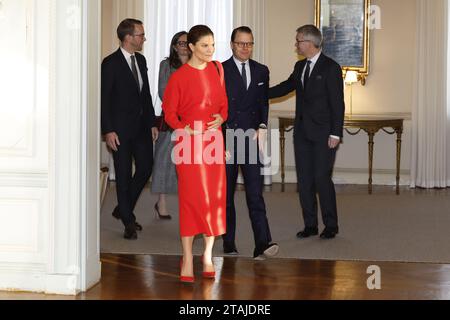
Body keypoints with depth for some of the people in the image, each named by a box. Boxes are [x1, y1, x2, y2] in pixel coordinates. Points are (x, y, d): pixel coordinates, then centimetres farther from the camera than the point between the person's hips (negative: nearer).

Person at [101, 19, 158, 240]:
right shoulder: (111, 63, -11)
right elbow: (104, 99, -12)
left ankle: (123, 209, 26)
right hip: (121, 128, -7)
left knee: (145, 168, 8)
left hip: (141, 126, 7)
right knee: (124, 174, 2)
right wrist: (108, 130, -16)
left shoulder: (140, 60, 10)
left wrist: (152, 122, 12)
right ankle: (128, 222, 12)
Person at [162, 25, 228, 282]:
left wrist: (221, 118, -6)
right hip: (189, 142, -4)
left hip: (214, 140, 4)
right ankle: (188, 259, 2)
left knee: (215, 197, 5)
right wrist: (186, 129, -17)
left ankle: (208, 255, 16)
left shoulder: (217, 69, 7)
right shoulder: (179, 77, -7)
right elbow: (169, 112, -2)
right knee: (191, 197, -4)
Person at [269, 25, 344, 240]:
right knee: (304, 179, 7)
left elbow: (337, 103, -11)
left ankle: (331, 225, 5)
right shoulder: (300, 67, 12)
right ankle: (310, 224, 15)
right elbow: (286, 87, 28)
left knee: (322, 178, -8)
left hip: (323, 133, -7)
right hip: (302, 131, 7)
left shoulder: (330, 67, -8)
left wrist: (336, 134, -15)